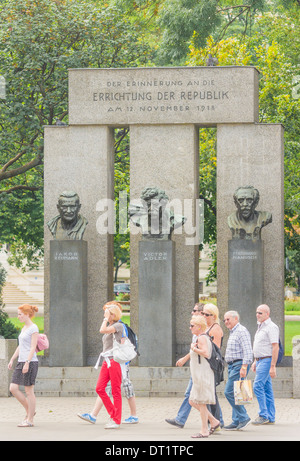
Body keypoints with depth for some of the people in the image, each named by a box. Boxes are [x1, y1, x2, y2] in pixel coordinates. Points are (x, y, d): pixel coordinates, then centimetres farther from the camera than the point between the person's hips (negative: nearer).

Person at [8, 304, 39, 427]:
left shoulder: (33, 328, -9)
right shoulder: (24, 328, 17)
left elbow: (33, 347, -15)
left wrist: (27, 363, -21)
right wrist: (12, 359, 18)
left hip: (31, 362, -9)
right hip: (21, 362, 9)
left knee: (29, 391, -4)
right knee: (13, 388, 2)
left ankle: (30, 420, 2)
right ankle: (29, 411, 15)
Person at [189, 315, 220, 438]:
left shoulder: (202, 338, -14)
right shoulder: (204, 337, 18)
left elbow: (205, 353, -27)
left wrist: (194, 348, -16)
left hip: (203, 374, -11)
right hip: (199, 375, 11)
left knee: (201, 403, -5)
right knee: (192, 401, 13)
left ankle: (204, 431, 0)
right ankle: (213, 421, 16)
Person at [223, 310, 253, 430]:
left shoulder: (242, 331, -11)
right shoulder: (233, 333, 21)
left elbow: (247, 351, -20)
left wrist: (244, 367, -26)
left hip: (239, 365, -10)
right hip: (232, 365, 10)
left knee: (229, 392, -14)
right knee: (234, 393, 8)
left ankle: (243, 418, -10)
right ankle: (236, 422, 8)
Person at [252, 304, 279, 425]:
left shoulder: (271, 327, -13)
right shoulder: (260, 327, 17)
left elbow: (275, 347, -18)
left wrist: (273, 366, -22)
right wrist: (255, 361, 22)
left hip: (267, 360, -10)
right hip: (260, 360, 10)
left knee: (258, 386, -15)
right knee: (267, 389, 9)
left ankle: (263, 415, -12)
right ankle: (270, 417, 11)